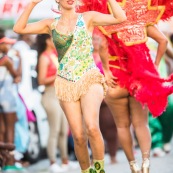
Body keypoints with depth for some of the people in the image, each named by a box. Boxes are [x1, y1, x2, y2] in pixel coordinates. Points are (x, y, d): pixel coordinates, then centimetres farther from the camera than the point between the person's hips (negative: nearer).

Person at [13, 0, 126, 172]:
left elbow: (121, 18, -10)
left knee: (91, 127, -26)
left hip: (90, 79, -3)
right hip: (66, 85, 3)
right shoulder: (51, 24, 9)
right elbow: (18, 28, 1)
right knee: (79, 136, -2)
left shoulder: (88, 18, 2)